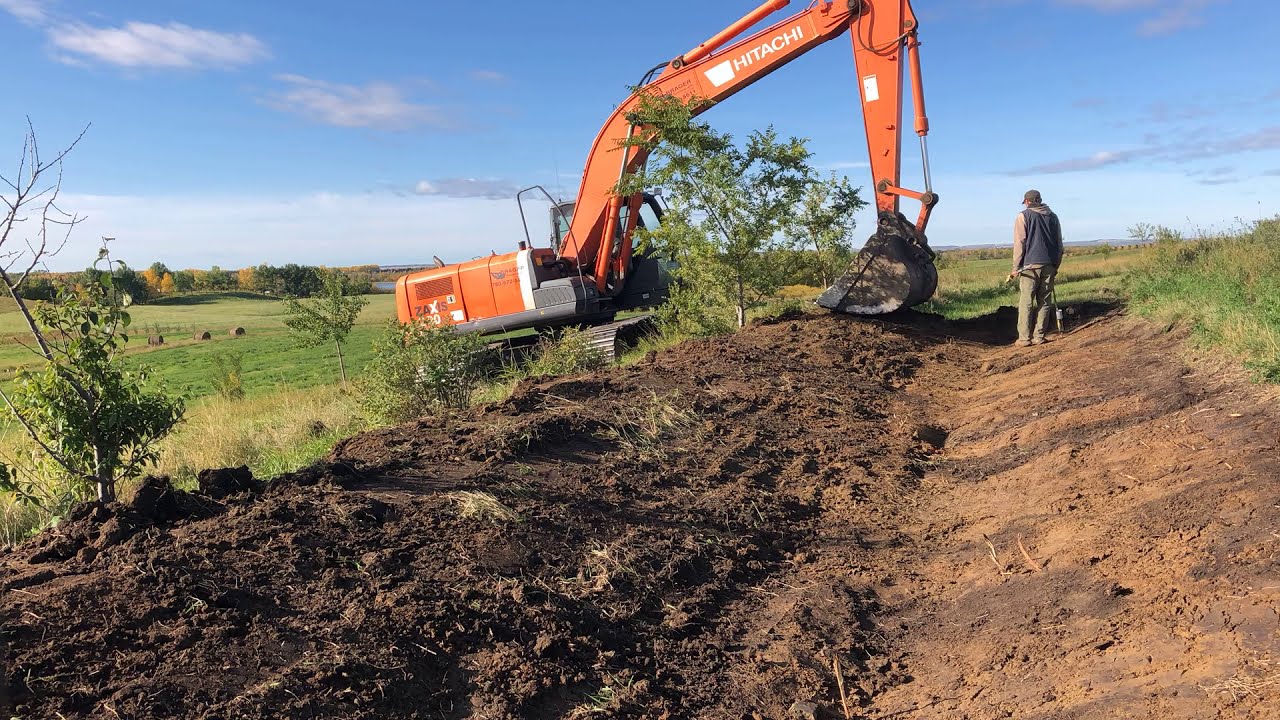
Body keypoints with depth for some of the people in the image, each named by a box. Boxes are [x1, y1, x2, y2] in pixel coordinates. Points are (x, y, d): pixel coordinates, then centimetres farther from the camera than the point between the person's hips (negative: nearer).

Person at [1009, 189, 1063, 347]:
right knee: (1044, 302, 7)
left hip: (1030, 265, -5)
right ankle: (1039, 336, 6)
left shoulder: (1024, 216, 0)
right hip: (1049, 266, 5)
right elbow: (1059, 244, 17)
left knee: (1026, 303, -3)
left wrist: (1016, 267, -3)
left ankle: (1025, 338, -6)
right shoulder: (1053, 217, 15)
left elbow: (1019, 243, -5)